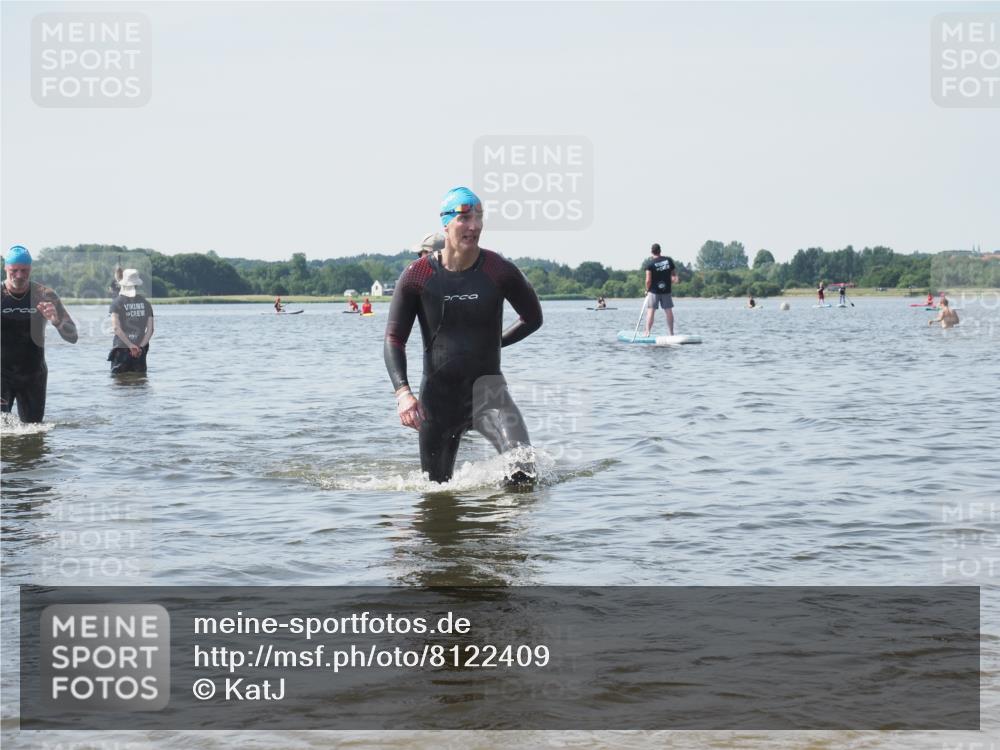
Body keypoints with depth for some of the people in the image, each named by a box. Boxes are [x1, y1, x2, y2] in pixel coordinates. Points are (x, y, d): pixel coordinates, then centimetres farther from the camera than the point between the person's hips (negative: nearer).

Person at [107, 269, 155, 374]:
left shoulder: (117, 302, -4)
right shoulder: (145, 303, 6)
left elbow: (117, 328, -12)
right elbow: (150, 329, 0)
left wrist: (131, 345, -12)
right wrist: (140, 346, -5)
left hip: (121, 348, -3)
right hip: (141, 350, 3)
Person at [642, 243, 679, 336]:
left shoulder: (650, 263, -11)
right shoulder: (668, 260, 1)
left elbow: (648, 280, -13)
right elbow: (674, 273, 6)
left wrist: (647, 290, 0)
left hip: (654, 290, -3)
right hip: (666, 290, 3)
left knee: (651, 311, -1)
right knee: (668, 311, 9)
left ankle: (647, 332, -6)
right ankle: (671, 333, 13)